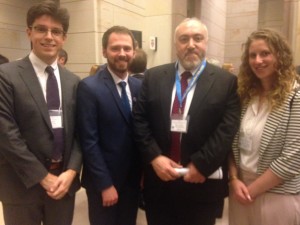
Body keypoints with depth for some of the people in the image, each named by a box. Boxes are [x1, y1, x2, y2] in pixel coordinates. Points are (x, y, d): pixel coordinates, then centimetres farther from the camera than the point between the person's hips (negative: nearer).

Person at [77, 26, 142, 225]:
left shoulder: (139, 86, 2)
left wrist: (145, 171, 4)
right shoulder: (89, 87, -14)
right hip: (103, 181, -5)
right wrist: (105, 184, -15)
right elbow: (89, 142, -16)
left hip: (133, 178, 5)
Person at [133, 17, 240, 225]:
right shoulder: (153, 77, 4)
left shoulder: (226, 81, -3)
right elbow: (140, 120, 0)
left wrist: (201, 166, -14)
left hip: (202, 183, -1)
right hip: (158, 179, 2)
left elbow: (227, 129, -9)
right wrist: (154, 157, -10)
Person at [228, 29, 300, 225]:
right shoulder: (245, 94, 2)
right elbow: (233, 143, 5)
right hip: (240, 190, 5)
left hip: (278, 196, -4)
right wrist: (234, 180, -7)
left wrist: (252, 190, -12)